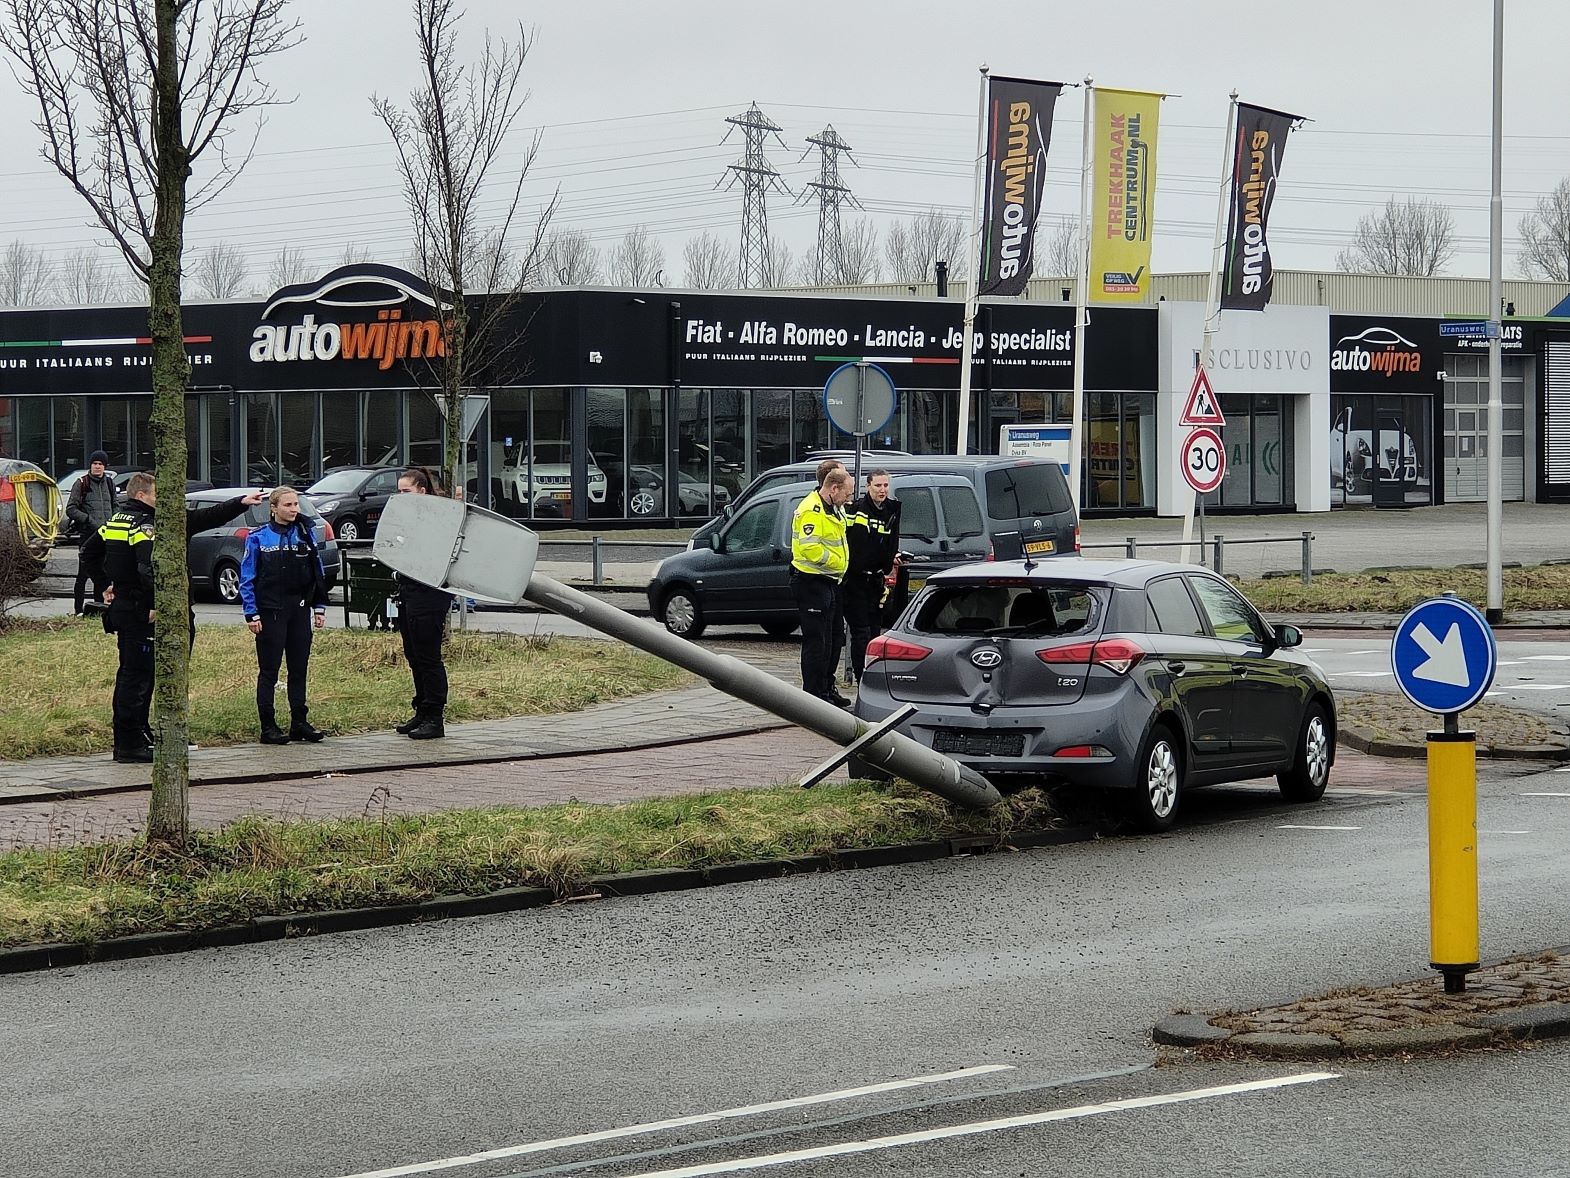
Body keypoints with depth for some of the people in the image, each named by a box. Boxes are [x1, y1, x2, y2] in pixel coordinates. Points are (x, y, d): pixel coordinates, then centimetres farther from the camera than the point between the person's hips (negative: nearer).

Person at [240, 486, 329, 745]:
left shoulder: (305, 534, 7)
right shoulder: (259, 538, -3)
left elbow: (318, 573, 12)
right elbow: (247, 578, -3)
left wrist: (320, 607, 8)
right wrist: (251, 614, -9)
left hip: (300, 610, 4)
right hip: (270, 612, -4)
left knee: (299, 668, 8)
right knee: (269, 670, 0)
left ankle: (299, 723, 15)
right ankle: (268, 726, 2)